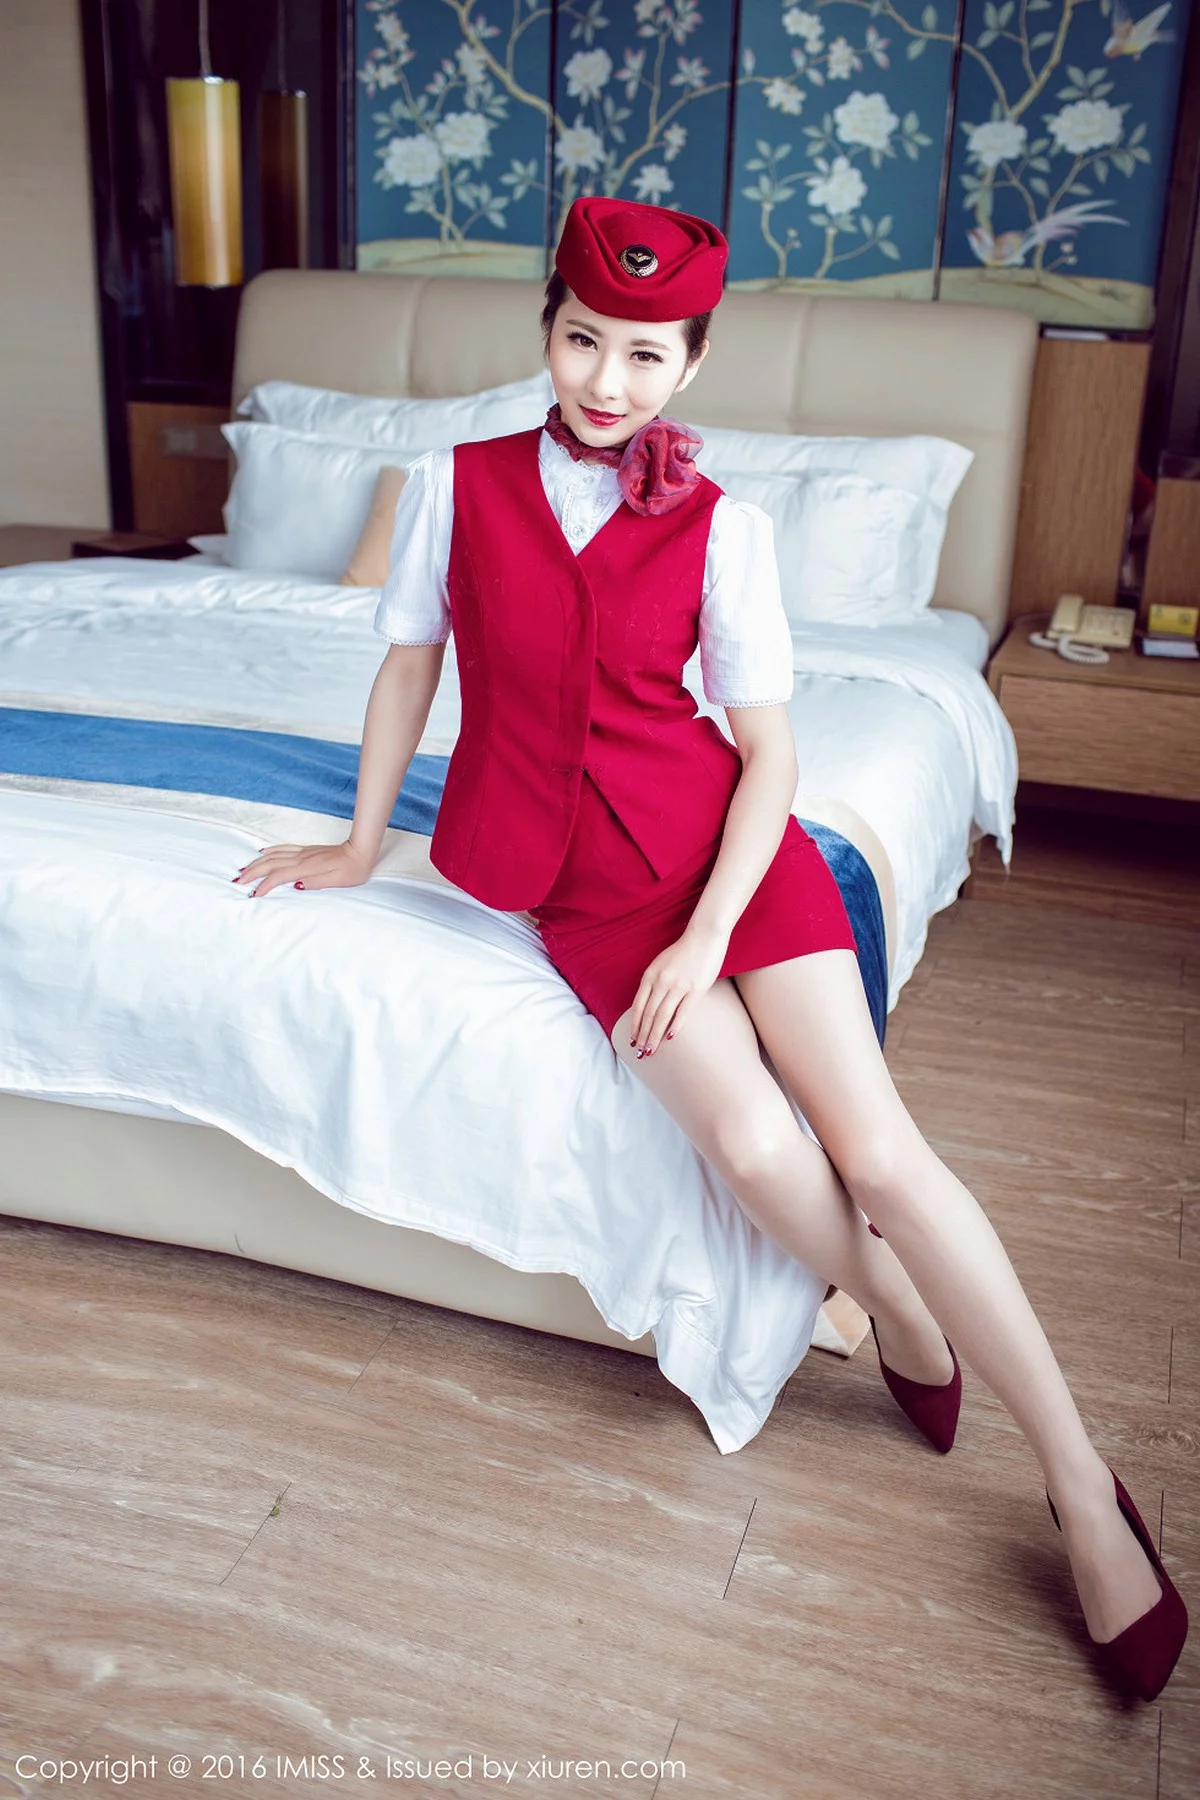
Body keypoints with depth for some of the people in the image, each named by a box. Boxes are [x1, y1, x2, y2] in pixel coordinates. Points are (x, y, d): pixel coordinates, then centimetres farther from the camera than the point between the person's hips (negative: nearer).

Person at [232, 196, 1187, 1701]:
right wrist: (360, 843, 16)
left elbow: (769, 753, -5)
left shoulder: (719, 527, -5)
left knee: (877, 1148, -11)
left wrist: (710, 935, -14)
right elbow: (409, 666, 10)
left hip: (719, 840, -1)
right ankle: (904, 1324, 14)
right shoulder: (455, 484, -1)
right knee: (755, 1146, -20)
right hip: (575, 874, 1)